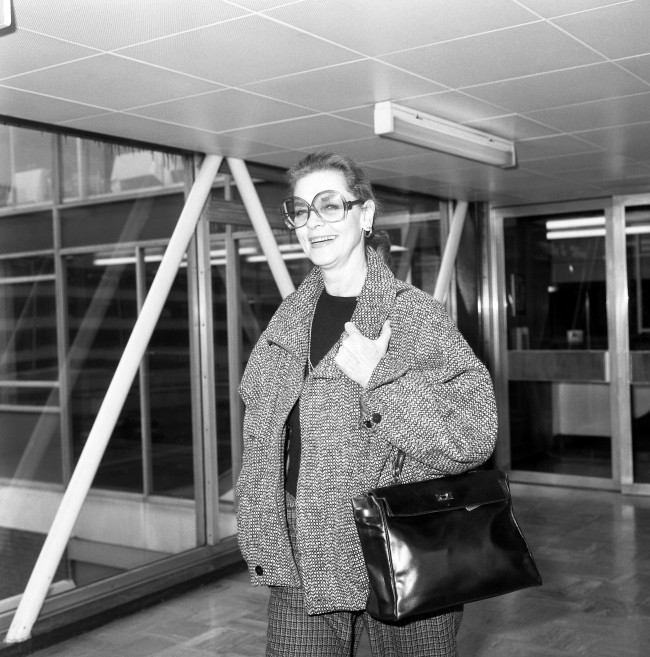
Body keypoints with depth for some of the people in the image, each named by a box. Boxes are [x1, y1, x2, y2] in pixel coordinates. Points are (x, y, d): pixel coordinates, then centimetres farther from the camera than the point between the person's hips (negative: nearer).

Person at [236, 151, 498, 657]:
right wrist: (262, 537, 13)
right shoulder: (290, 317, 7)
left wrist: (379, 379, -25)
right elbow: (261, 432, 17)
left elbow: (475, 435, -18)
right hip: (300, 562, 5)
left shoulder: (414, 312, -10)